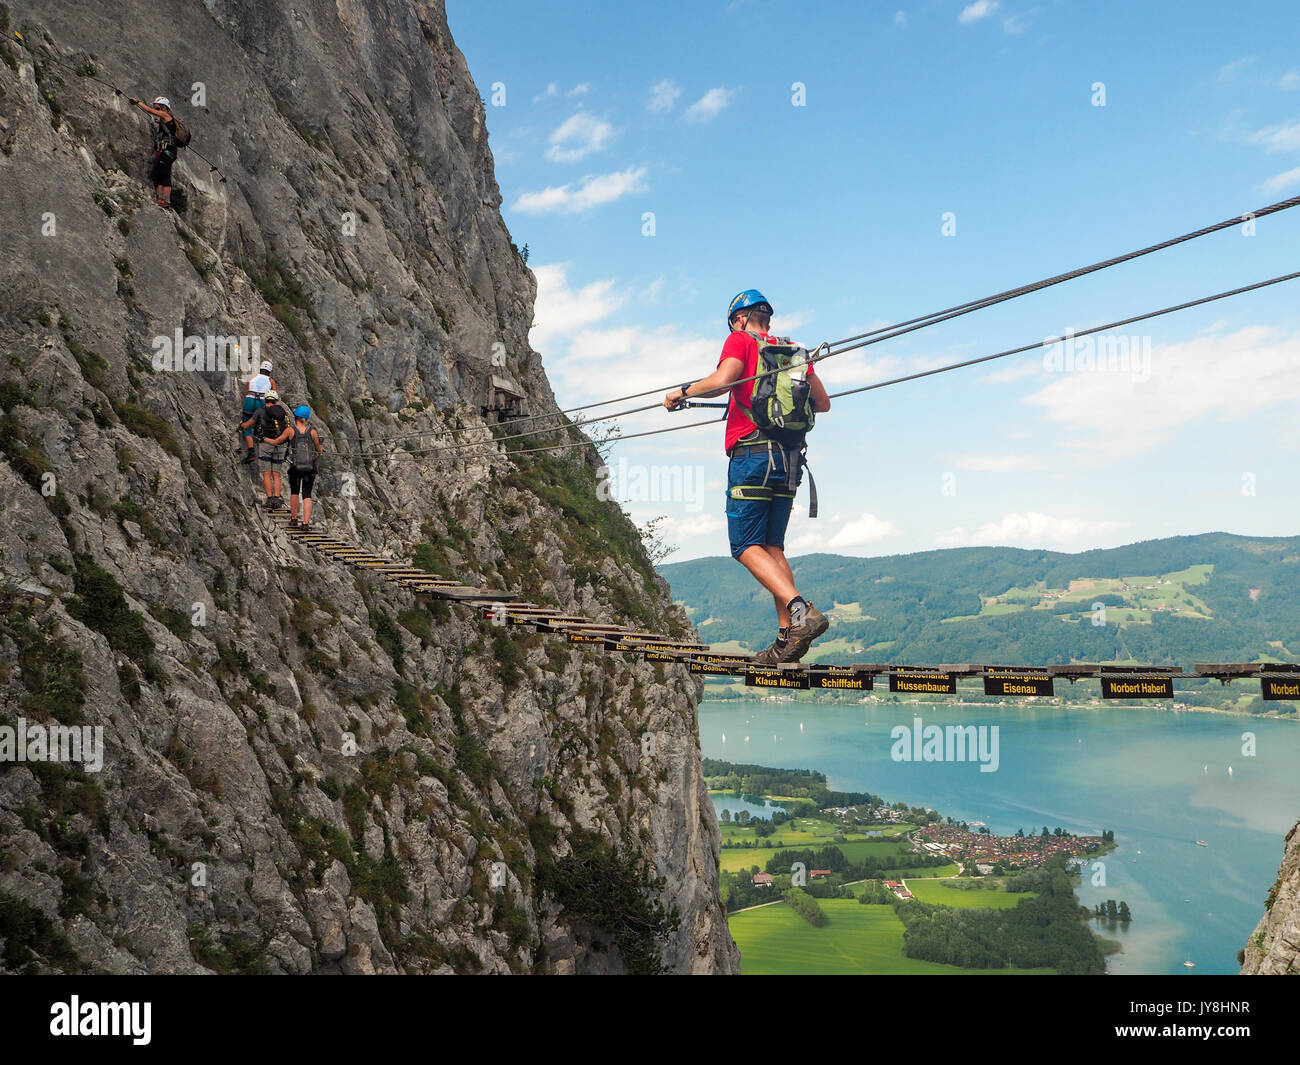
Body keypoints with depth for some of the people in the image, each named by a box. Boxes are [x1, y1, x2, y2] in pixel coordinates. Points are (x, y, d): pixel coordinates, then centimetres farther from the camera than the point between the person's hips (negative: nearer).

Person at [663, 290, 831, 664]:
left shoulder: (740, 340, 3)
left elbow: (722, 380, -17)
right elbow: (823, 403, 20)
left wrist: (682, 392, -1)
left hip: (752, 453, -6)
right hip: (789, 457, 6)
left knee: (746, 546, -5)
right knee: (772, 547, 9)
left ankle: (800, 610, -23)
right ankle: (788, 634, -1)